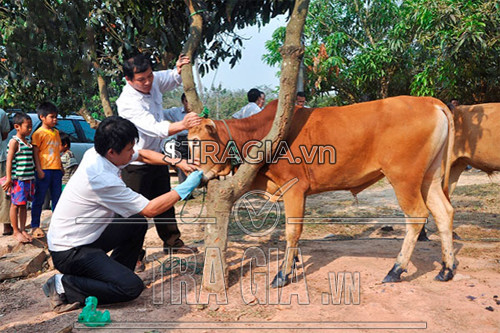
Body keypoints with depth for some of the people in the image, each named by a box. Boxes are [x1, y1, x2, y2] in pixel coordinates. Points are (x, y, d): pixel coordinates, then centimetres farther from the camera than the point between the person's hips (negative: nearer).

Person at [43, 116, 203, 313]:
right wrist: (185, 188, -12)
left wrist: (175, 162, -1)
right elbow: (150, 210, -20)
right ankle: (64, 286, -8)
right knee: (132, 287, -18)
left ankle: (115, 275, 16)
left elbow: (143, 155, 12)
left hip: (85, 236, 9)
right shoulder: (103, 179, -29)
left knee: (138, 225, 12)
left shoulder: (96, 153, -4)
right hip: (70, 252, -9)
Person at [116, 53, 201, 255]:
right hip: (136, 164, -8)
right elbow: (154, 128, -41)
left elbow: (174, 79, 12)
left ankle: (172, 242, 35)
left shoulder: (154, 81, -7)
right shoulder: (127, 103, -30)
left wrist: (179, 70, -12)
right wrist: (182, 125, -57)